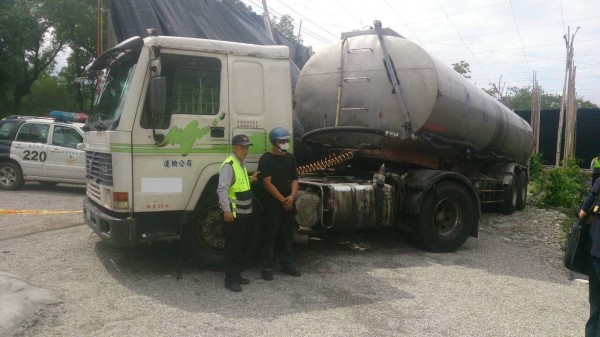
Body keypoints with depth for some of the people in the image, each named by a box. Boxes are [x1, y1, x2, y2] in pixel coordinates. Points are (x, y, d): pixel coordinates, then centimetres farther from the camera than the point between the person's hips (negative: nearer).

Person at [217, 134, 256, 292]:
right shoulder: (229, 165, -17)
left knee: (243, 246, 16)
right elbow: (222, 189, -25)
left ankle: (237, 275, 28)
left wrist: (250, 179, 13)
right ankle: (230, 279, 7)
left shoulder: (242, 164, 14)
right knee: (233, 247, -2)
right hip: (234, 214, -10)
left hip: (245, 213, 10)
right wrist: (226, 210, -31)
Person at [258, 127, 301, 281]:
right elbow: (267, 183, -13)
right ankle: (267, 267, 8)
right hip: (272, 205, -6)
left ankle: (287, 264, 23)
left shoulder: (290, 158, 11)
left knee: (287, 236, 13)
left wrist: (292, 196, -9)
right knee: (269, 237, 0)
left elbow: (294, 179, 9)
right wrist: (282, 200, -14)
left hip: (289, 205, 6)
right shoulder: (266, 159, -8)